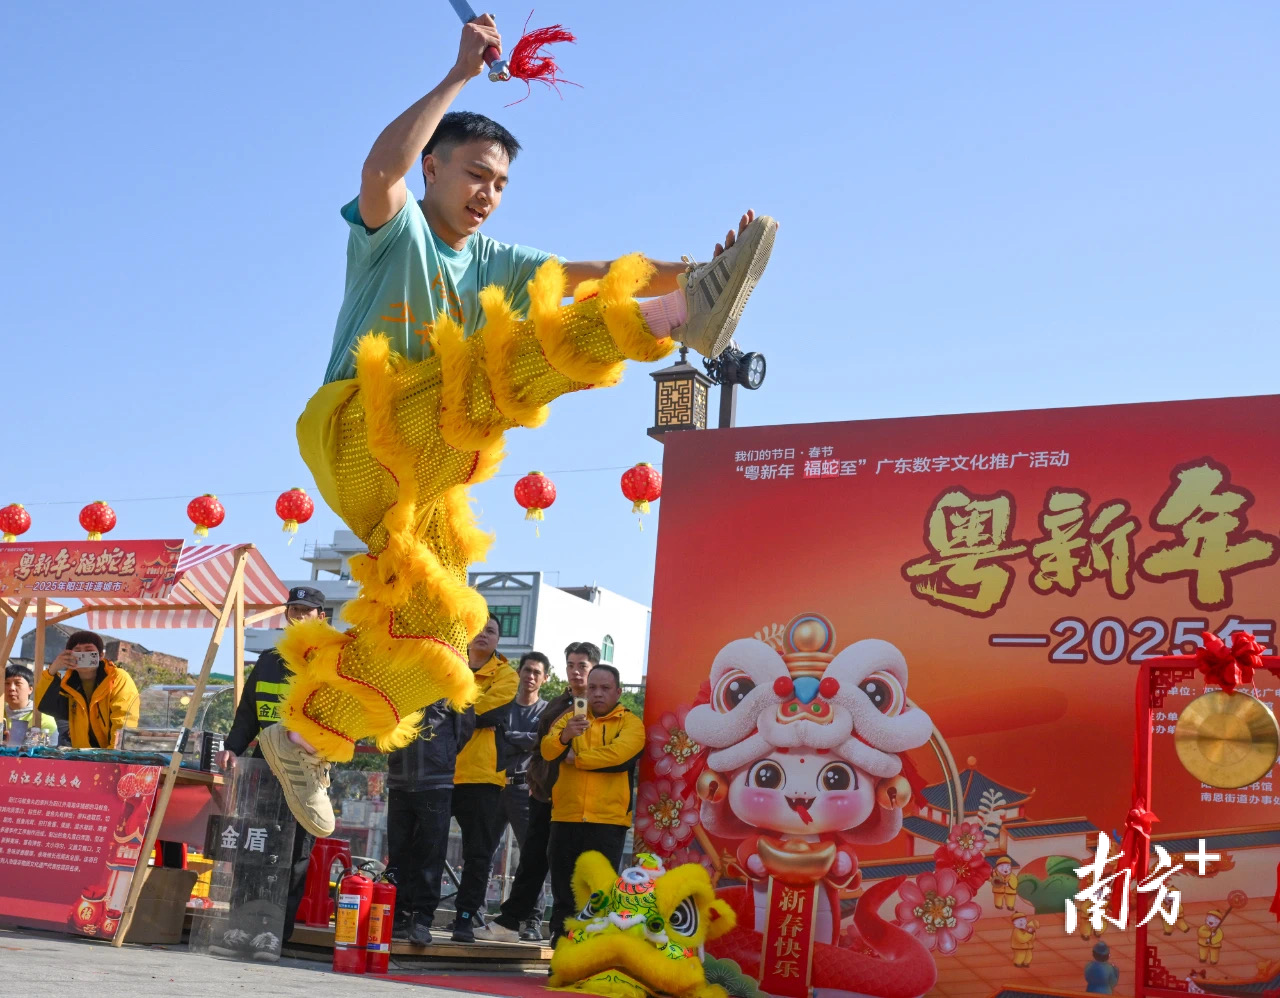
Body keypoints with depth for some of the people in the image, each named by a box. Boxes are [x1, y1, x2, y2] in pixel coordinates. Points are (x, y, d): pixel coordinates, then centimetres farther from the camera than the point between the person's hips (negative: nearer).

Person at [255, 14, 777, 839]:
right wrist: (459, 77, -26)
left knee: (423, 631, 7)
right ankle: (689, 318, -44)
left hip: (425, 478, 8)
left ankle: (304, 740, 20)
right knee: (511, 362, -28)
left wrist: (681, 272, -9)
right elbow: (381, 168, -22)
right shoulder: (394, 229, 3)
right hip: (359, 434, -8)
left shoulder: (489, 263, 20)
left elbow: (581, 274, 5)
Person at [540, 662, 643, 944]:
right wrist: (565, 735, -27)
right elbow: (548, 750, -5)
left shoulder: (631, 723, 4)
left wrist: (576, 758, -5)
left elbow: (617, 753, -16)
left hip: (608, 820, -3)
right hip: (565, 818, 3)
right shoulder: (570, 718, 14)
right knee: (563, 890, 9)